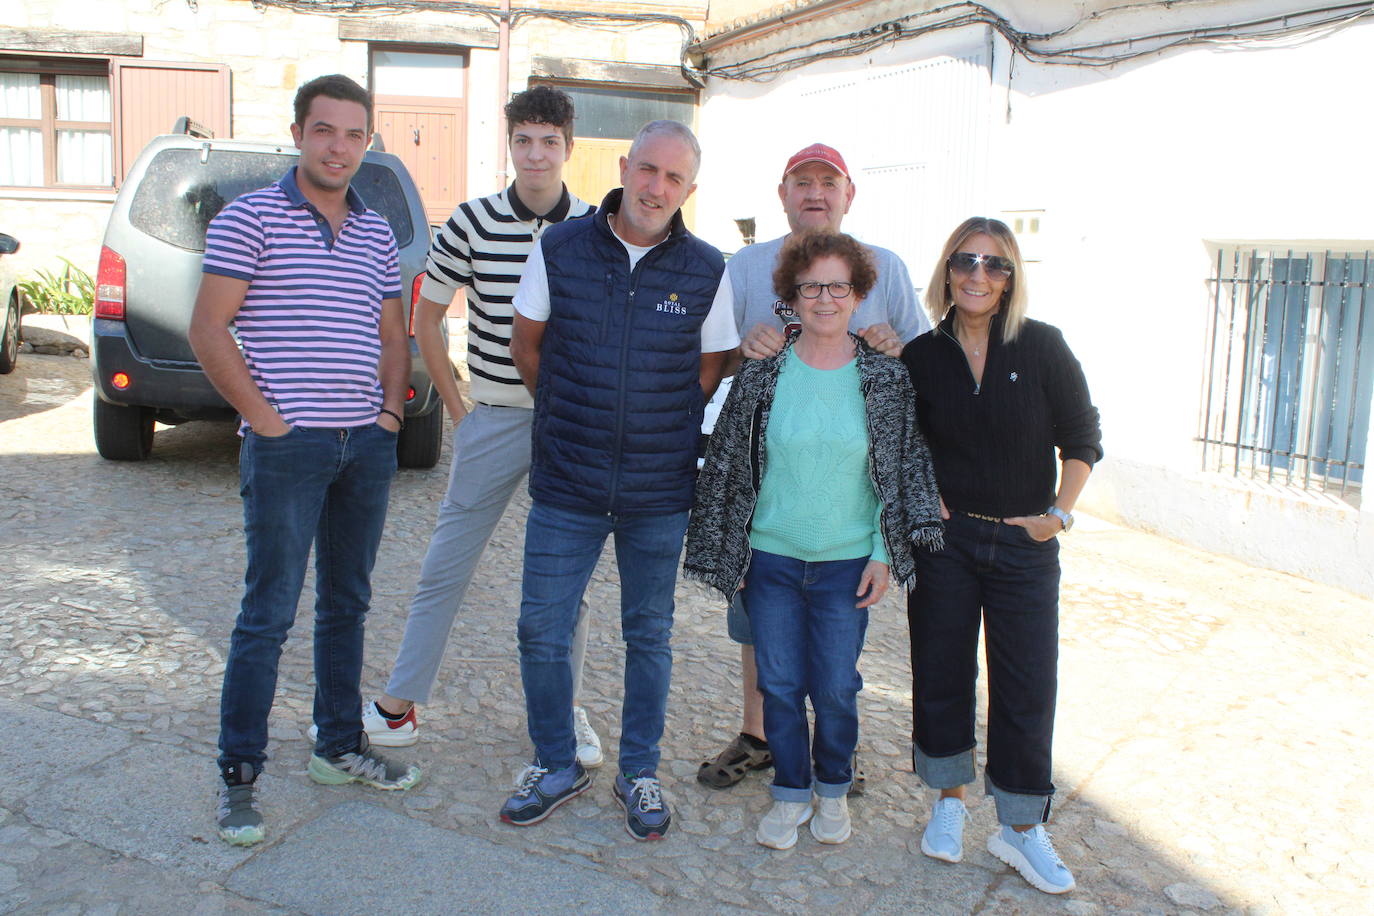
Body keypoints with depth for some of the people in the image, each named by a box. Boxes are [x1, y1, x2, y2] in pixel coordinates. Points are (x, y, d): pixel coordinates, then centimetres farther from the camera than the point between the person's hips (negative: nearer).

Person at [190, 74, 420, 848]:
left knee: (347, 604, 14)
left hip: (367, 444, 6)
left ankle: (341, 746, 28)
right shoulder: (251, 218, -3)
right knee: (269, 614, -2)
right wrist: (265, 417, -11)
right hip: (288, 445, -5)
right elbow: (208, 330, -7)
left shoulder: (377, 235, 13)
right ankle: (240, 776, 11)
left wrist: (392, 409, 5)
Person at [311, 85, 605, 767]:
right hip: (493, 420, 0)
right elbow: (426, 315, 6)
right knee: (447, 562, 6)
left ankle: (564, 709, 26)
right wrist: (456, 405, 4)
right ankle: (398, 704, 20)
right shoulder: (473, 223, -5)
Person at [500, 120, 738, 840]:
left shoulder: (705, 270, -3)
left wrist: (661, 428, 7)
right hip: (565, 487, 1)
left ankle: (639, 772, 31)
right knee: (542, 631, 6)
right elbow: (526, 347, 10)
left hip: (660, 492, 0)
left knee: (649, 637, 13)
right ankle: (556, 766, 28)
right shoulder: (560, 249, -3)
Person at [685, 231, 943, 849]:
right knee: (779, 685, 8)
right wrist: (725, 552, 4)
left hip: (847, 563, 0)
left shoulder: (885, 378, -3)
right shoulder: (762, 374, -4)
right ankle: (791, 793, 30)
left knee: (836, 689, 8)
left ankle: (833, 789, 34)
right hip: (772, 558, 1)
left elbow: (902, 470, 3)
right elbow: (728, 465, 2)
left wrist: (884, 553, -1)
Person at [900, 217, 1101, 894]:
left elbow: (1083, 439, 0)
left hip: (1024, 544, -1)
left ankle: (1020, 827, 18)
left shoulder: (1042, 347, -5)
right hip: (945, 539, 1)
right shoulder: (921, 355, -1)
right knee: (941, 672, 8)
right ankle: (949, 801, 28)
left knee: (1028, 685, 3)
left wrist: (1059, 513, -8)